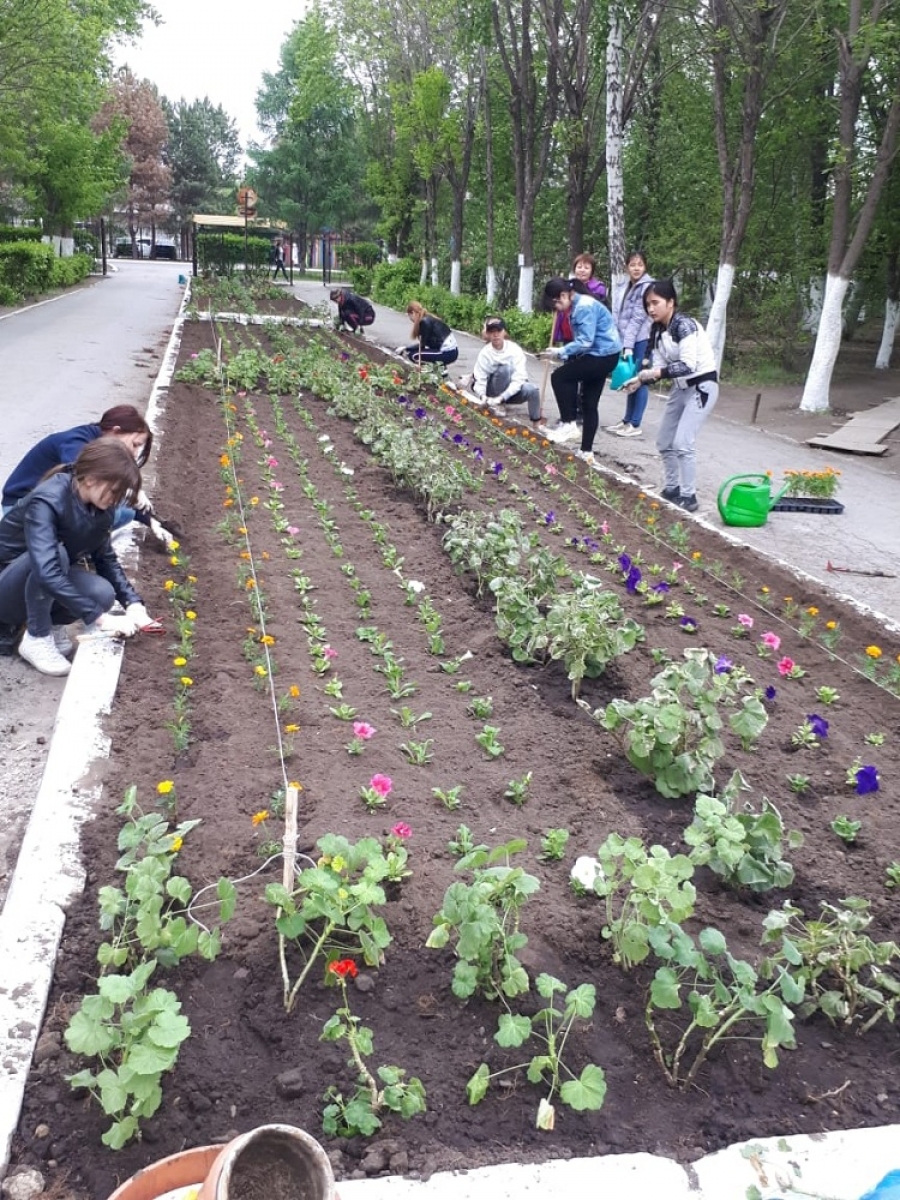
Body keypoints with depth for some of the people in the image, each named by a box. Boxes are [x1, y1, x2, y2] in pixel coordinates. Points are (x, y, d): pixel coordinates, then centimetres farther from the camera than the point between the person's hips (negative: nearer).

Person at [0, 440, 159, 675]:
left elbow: (105, 558, 0)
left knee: (102, 594, -23)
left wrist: (132, 602, -15)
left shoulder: (99, 507, -9)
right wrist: (100, 618, -43)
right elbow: (47, 573, -41)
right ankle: (36, 638, -17)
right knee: (56, 553, -35)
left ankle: (48, 622, 5)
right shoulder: (47, 502, -31)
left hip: (45, 590, 6)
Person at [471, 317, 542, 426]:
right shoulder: (484, 353, -12)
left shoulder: (515, 349, -15)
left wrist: (501, 398, -35)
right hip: (493, 393, -1)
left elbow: (518, 380, -22)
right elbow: (480, 380, -14)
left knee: (532, 389, -31)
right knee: (505, 368, -30)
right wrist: (482, 395, -37)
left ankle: (536, 425, -9)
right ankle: (499, 407, -17)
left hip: (512, 391, 1)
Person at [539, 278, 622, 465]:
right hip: (602, 355, 10)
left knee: (559, 377, -10)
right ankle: (587, 451, 19)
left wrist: (560, 352, -23)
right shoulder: (578, 305, 12)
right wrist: (565, 353, -5)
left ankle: (569, 425, -5)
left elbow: (585, 342, -25)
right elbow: (582, 340, 9)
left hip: (603, 355, -10)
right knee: (589, 404, 13)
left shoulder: (584, 306, -18)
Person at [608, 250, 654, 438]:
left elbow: (638, 318, -15)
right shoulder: (626, 288, 15)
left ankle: (635, 425, 1)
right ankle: (627, 420, 22)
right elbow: (617, 315, 11)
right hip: (627, 340, 7)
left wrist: (629, 345, -18)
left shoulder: (648, 287, -10)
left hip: (641, 340, -7)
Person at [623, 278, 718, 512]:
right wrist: (640, 380, -14)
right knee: (664, 443, 11)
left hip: (702, 386, -9)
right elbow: (659, 366, 3)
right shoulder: (657, 331, 2)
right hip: (681, 387, 9)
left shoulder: (684, 325, -22)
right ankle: (672, 489, 27)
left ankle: (689, 497, -4)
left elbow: (688, 365, -29)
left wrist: (655, 373, -35)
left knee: (682, 443, -15)